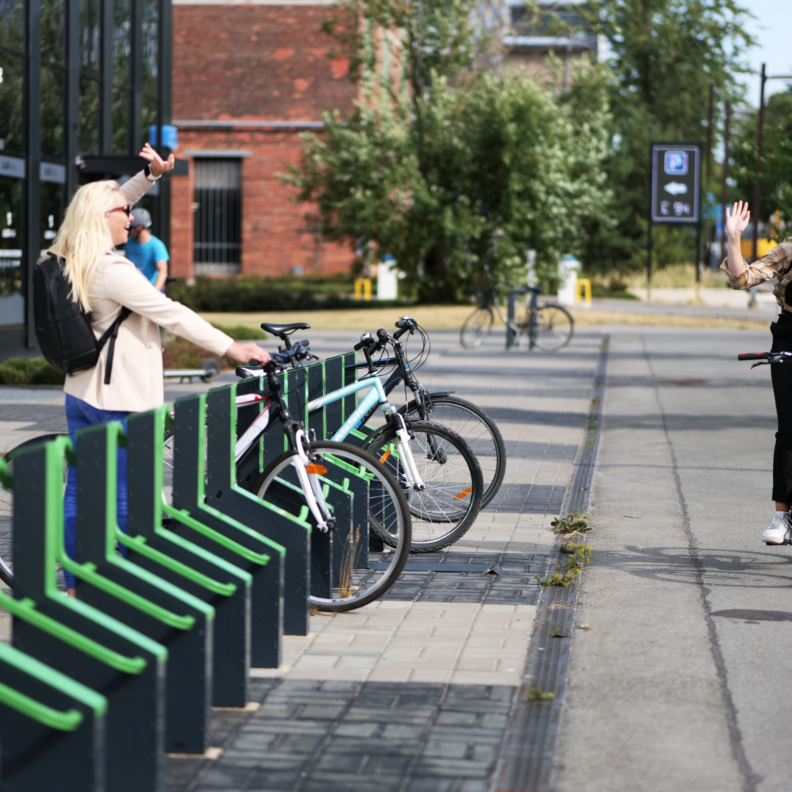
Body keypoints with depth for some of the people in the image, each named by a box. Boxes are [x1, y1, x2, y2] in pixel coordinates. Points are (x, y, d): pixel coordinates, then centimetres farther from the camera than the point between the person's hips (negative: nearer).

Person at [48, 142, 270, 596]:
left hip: (82, 392, 9)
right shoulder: (111, 270, -20)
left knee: (79, 490, 11)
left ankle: (73, 587, 16)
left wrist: (152, 175, 15)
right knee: (125, 497, 0)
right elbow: (171, 315, -19)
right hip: (120, 397, -9)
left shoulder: (72, 261, 7)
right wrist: (230, 347, -15)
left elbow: (108, 205, 22)